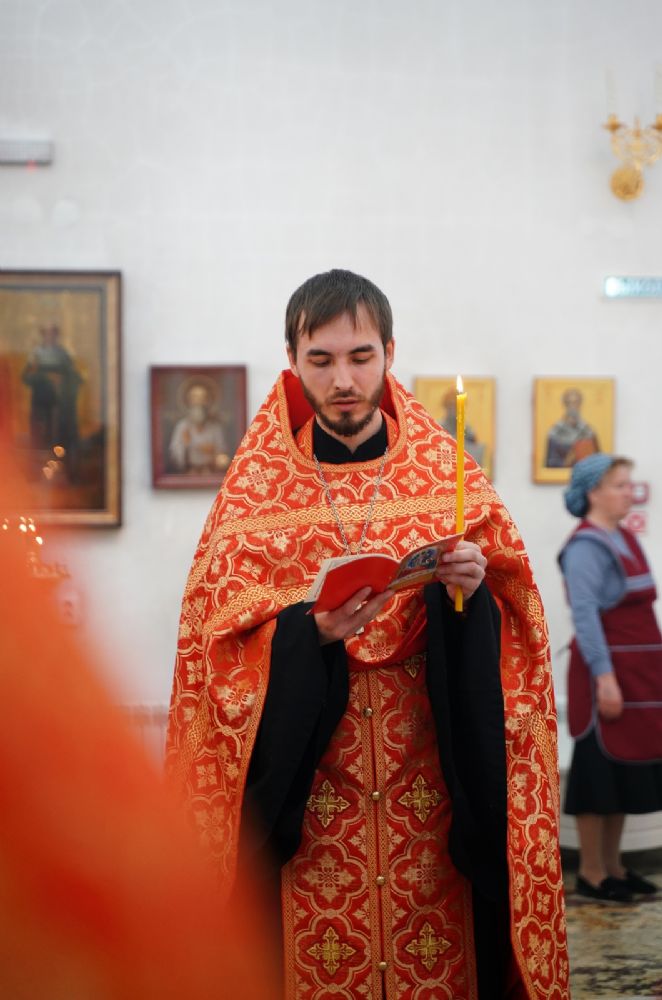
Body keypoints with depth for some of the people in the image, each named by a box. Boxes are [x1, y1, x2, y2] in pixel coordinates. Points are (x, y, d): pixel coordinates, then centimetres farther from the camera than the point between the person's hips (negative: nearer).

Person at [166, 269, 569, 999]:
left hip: (430, 776, 1)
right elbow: (224, 636, -5)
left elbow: (511, 615, 2)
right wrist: (310, 632, -22)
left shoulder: (446, 471, 6)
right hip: (309, 794, -1)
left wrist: (472, 592, -19)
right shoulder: (257, 486, 2)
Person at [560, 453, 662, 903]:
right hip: (608, 668, -9)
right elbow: (584, 614, -21)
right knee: (600, 769, -2)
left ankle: (613, 866, 22)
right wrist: (604, 676, -26)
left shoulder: (624, 538, 13)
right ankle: (591, 873, 6)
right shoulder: (586, 546, -14)